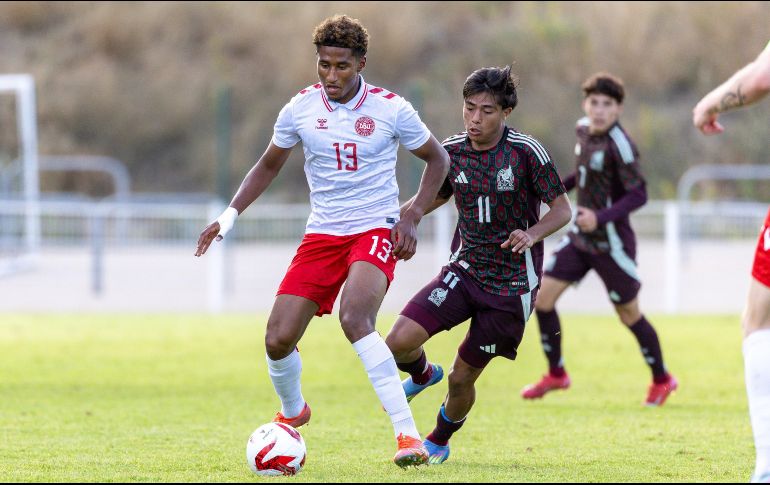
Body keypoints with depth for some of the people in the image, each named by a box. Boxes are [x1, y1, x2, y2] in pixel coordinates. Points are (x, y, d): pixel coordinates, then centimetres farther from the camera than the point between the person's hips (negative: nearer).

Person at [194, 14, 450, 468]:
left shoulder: (391, 109, -8)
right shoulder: (300, 109, -1)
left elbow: (438, 158, 7)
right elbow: (269, 166, 16)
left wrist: (413, 217, -5)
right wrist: (230, 216, 6)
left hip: (375, 231, -4)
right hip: (322, 235, 4)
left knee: (354, 319, -32)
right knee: (278, 340, -6)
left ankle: (408, 435, -31)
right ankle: (293, 411, 30)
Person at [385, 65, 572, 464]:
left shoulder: (526, 152, -14)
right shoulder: (451, 151, 0)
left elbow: (562, 210, -8)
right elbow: (436, 197, 19)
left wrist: (531, 235, -28)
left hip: (512, 283, -3)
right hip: (465, 270, 4)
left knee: (462, 378, 1)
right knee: (399, 343, -16)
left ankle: (440, 440, 33)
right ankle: (423, 374, 22)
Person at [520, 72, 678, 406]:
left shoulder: (619, 144, -21)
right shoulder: (583, 131, 2)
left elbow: (638, 195, -22)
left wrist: (601, 218, -32)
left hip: (611, 243, -7)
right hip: (580, 238, 7)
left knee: (629, 314, 5)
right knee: (542, 298, 0)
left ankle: (662, 380, 25)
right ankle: (556, 375, 16)